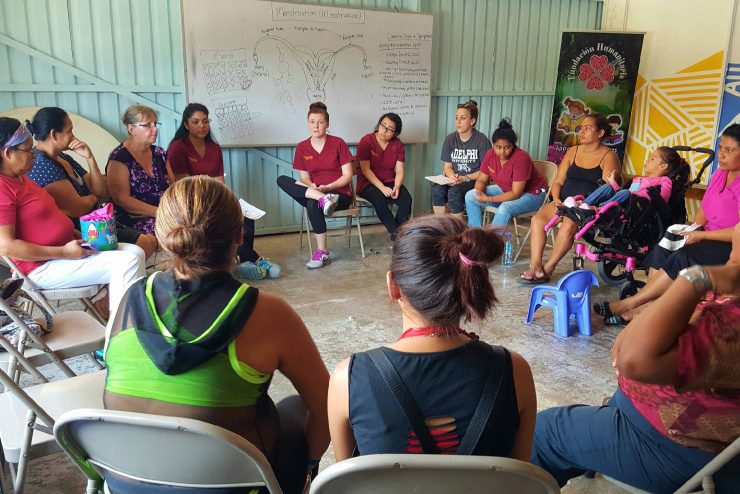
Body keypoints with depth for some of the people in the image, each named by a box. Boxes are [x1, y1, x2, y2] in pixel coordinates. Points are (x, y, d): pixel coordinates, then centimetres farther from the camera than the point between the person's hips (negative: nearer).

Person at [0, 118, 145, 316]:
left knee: (135, 252, 2)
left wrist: (75, 233, 6)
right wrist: (64, 252, -22)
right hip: (43, 267, -10)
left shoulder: (19, 178, 13)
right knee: (125, 262, -20)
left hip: (66, 248, 10)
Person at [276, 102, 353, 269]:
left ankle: (322, 253, -24)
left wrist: (328, 187, -20)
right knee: (281, 180, -20)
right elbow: (304, 178, 5)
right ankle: (322, 199, -34)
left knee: (313, 204, -36)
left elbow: (348, 175, -4)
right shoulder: (302, 147, 6)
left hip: (339, 194, -3)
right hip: (312, 193, 4)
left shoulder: (338, 143, -2)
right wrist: (313, 187, -18)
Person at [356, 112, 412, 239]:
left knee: (407, 199, -25)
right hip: (368, 183, -4)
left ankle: (397, 233, -13)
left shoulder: (398, 145, 3)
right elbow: (366, 170, -14)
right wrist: (382, 188, -24)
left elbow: (399, 171, -2)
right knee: (379, 199, -35)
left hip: (390, 182, 4)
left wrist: (396, 187, -23)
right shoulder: (366, 141, -9)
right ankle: (397, 233, -22)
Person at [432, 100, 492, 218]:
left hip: (475, 181, -4)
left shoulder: (482, 140, -9)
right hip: (454, 180, 4)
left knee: (454, 192, -33)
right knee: (437, 188, -27)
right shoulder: (450, 139, 6)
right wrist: (453, 177, -15)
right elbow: (447, 166, 7)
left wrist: (465, 178, -20)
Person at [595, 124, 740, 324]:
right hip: (710, 236, 8)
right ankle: (646, 307, -23)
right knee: (662, 250, -16)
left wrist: (701, 235, -19)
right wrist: (691, 230, -3)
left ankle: (629, 304, -22)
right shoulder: (719, 173, 10)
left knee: (682, 258, -29)